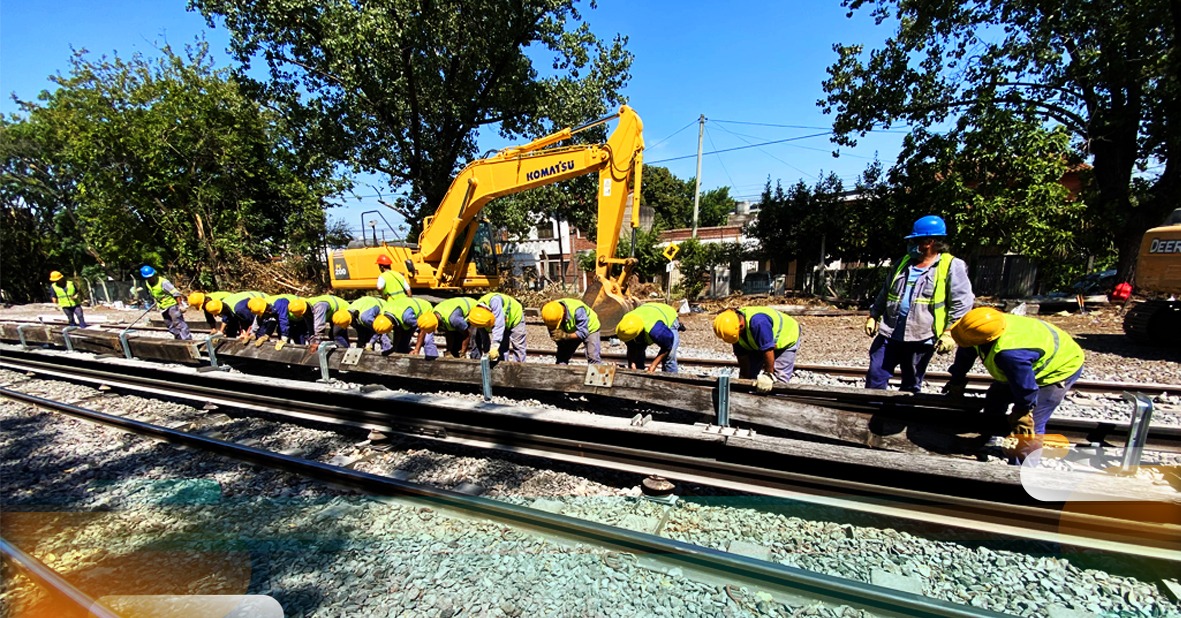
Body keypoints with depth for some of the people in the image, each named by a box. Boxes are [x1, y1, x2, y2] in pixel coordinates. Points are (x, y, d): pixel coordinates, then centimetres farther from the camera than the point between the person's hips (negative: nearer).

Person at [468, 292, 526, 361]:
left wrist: (495, 346, -50)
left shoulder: (494, 301, -42)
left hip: (515, 317, -4)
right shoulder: (478, 314, -23)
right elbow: (484, 337, -11)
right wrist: (486, 352, -7)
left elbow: (499, 325, -47)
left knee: (518, 347, 0)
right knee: (502, 348, 2)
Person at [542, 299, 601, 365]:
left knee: (593, 358, -15)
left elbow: (583, 333, -37)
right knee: (562, 357, -1)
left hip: (589, 328, -5)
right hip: (570, 332, 5)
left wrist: (565, 336, -47)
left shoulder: (577, 310, -40)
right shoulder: (552, 313, -24)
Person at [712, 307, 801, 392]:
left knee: (779, 382, -13)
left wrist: (768, 376, -30)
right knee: (750, 375, 6)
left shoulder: (758, 322, -45)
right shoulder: (734, 325, -20)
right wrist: (744, 378, -5)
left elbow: (768, 350, -38)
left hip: (785, 340, -7)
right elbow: (742, 355, -10)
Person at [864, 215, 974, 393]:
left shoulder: (952, 266, -5)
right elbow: (885, 293, 16)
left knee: (911, 385, 11)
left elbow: (962, 303, -7)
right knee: (875, 376, 4)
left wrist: (950, 333, -13)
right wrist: (873, 316, 12)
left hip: (921, 338, -4)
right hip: (889, 333, 4)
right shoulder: (903, 262, 10)